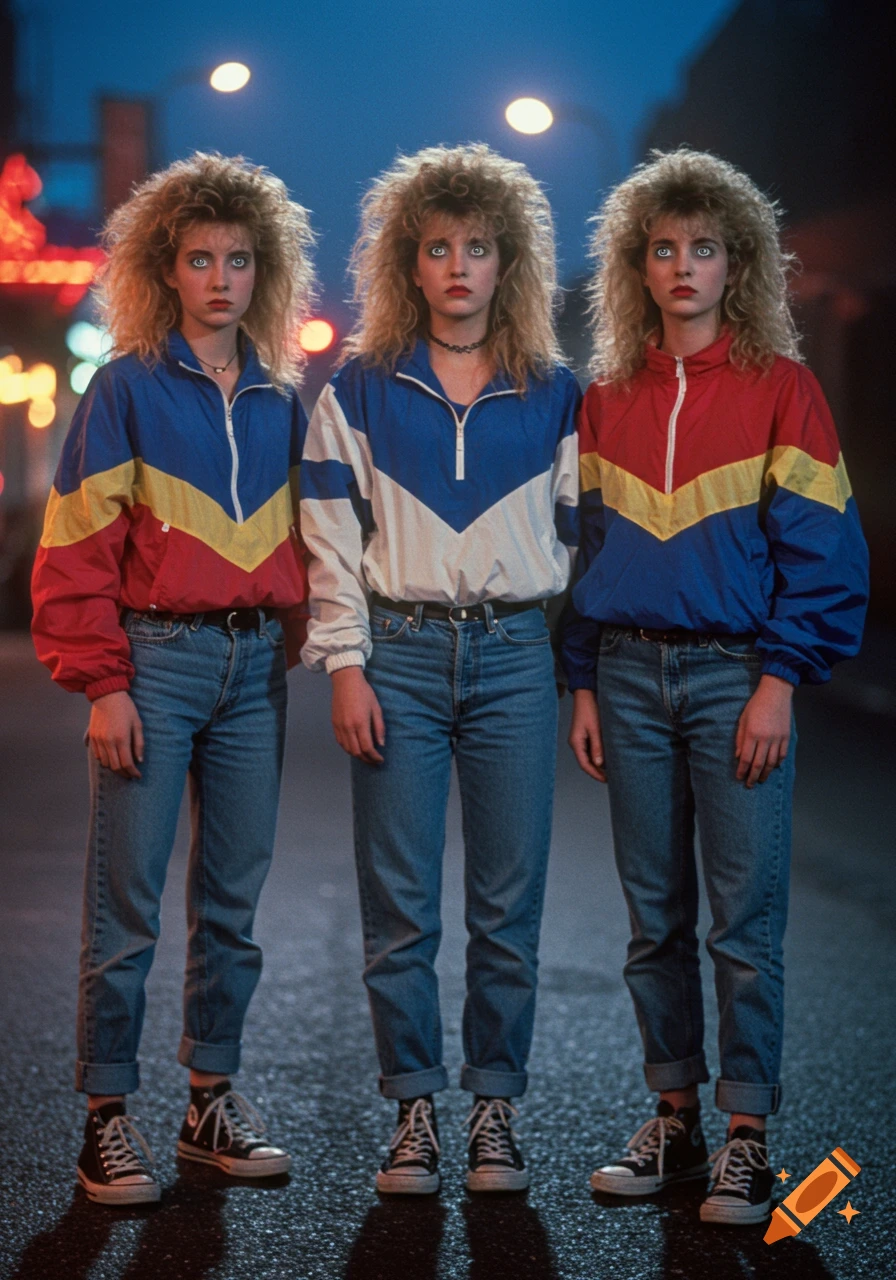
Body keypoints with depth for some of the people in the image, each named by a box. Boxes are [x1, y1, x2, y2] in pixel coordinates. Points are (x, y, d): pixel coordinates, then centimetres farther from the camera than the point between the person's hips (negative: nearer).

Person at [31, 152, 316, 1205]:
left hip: (254, 663, 5)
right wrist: (103, 683, -11)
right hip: (154, 656, -4)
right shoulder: (128, 388, -2)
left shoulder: (279, 400, 12)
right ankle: (107, 1119, 6)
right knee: (127, 902, -2)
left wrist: (290, 644, 6)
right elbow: (78, 543, -5)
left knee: (234, 897, 9)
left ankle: (212, 1099, 20)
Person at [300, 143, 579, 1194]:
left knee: (508, 905, 2)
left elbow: (580, 536, 10)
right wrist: (347, 667, -4)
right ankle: (414, 1111, 12)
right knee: (399, 907, 1)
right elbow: (332, 538, 4)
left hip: (514, 654, 0)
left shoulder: (552, 396, 8)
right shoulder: (359, 391, 6)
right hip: (399, 653, 0)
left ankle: (495, 1112, 13)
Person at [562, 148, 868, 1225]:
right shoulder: (608, 399, 12)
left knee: (745, 919, -3)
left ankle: (747, 1137, 5)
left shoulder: (781, 388, 0)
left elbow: (817, 548, -3)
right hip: (630, 672, 4)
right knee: (655, 917, 8)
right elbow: (587, 543, 14)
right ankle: (673, 1117, 19)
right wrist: (584, 681, 8)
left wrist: (781, 679, -11)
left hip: (735, 671, -4)